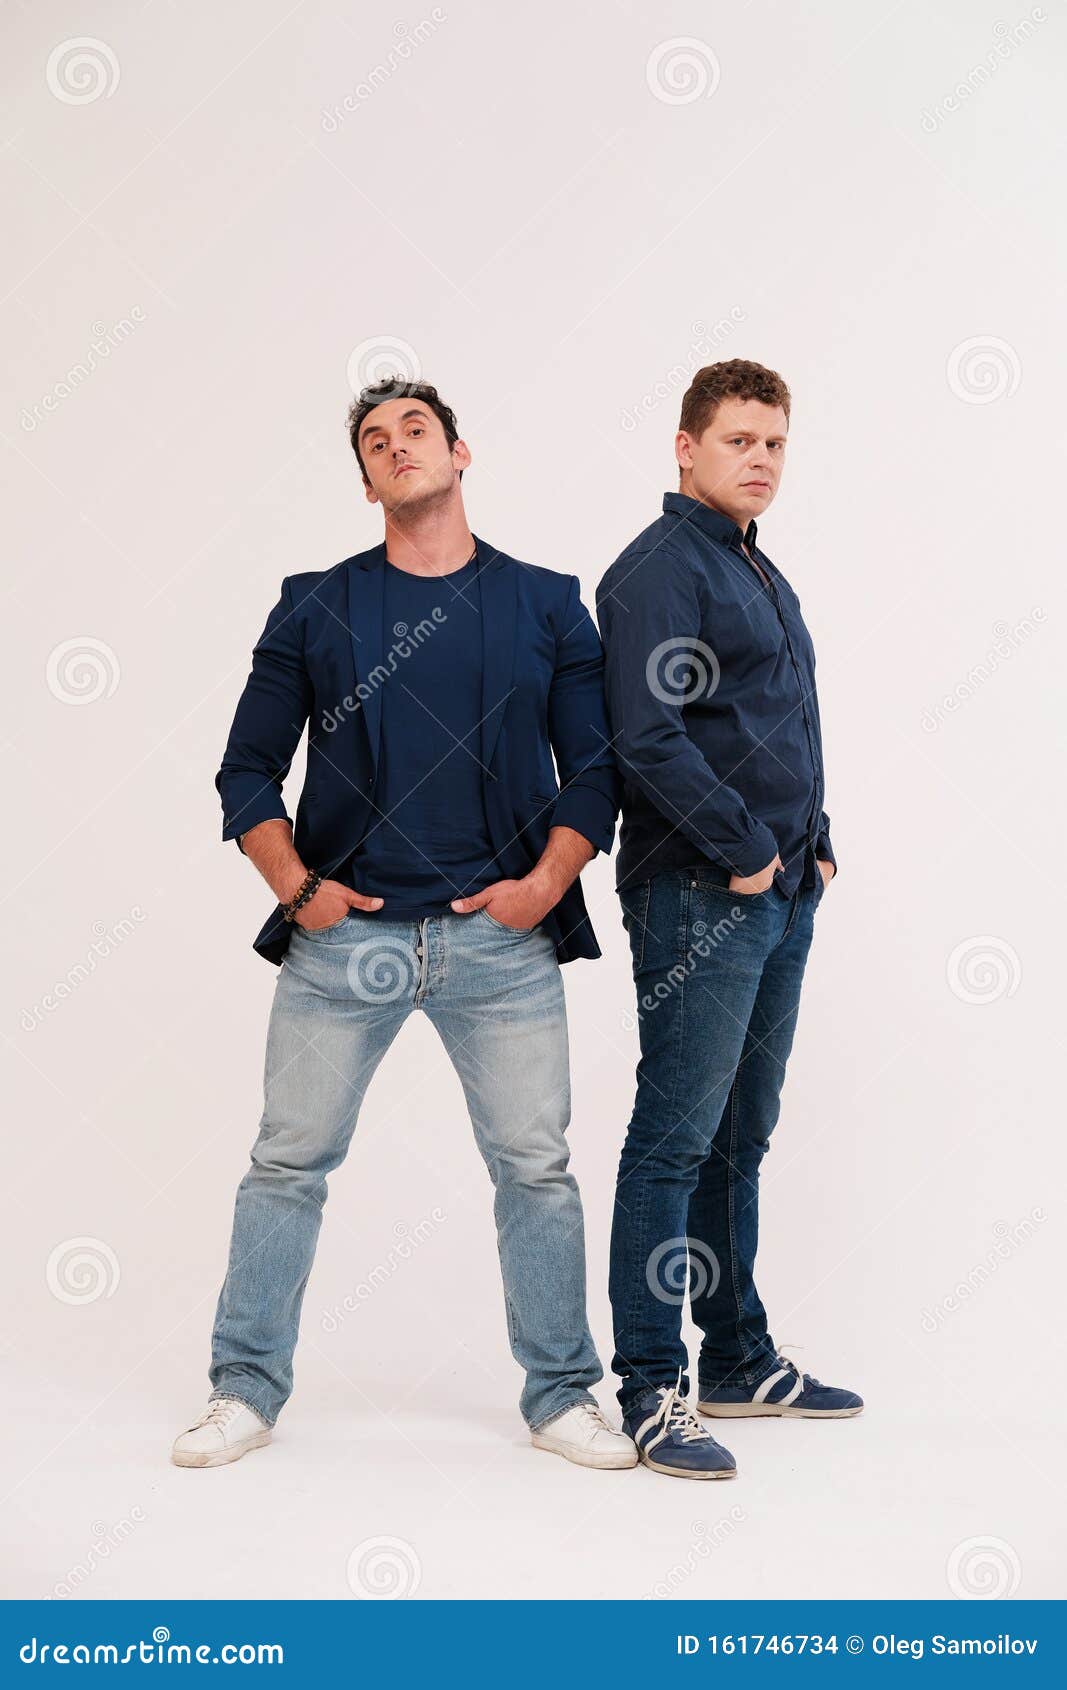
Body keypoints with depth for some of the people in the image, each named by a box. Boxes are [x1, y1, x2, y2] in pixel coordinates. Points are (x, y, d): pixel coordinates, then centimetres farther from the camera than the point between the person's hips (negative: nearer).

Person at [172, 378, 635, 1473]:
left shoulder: (546, 605, 9)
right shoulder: (315, 608, 8)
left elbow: (595, 768, 8)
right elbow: (247, 773, 9)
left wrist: (547, 881, -5)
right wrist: (295, 886, -4)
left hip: (503, 938, 0)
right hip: (342, 935, 0)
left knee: (535, 1168, 3)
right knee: (287, 1165, 4)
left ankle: (561, 1395, 16)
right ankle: (246, 1390, 17)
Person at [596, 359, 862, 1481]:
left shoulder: (763, 576, 19)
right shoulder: (659, 569, -10)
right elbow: (649, 739, -21)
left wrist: (815, 840, 13)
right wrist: (746, 851, -15)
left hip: (779, 893, 9)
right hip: (699, 895, -9)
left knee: (740, 1136, 15)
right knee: (675, 1141, -7)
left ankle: (739, 1359, 23)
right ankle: (651, 1389, -3)